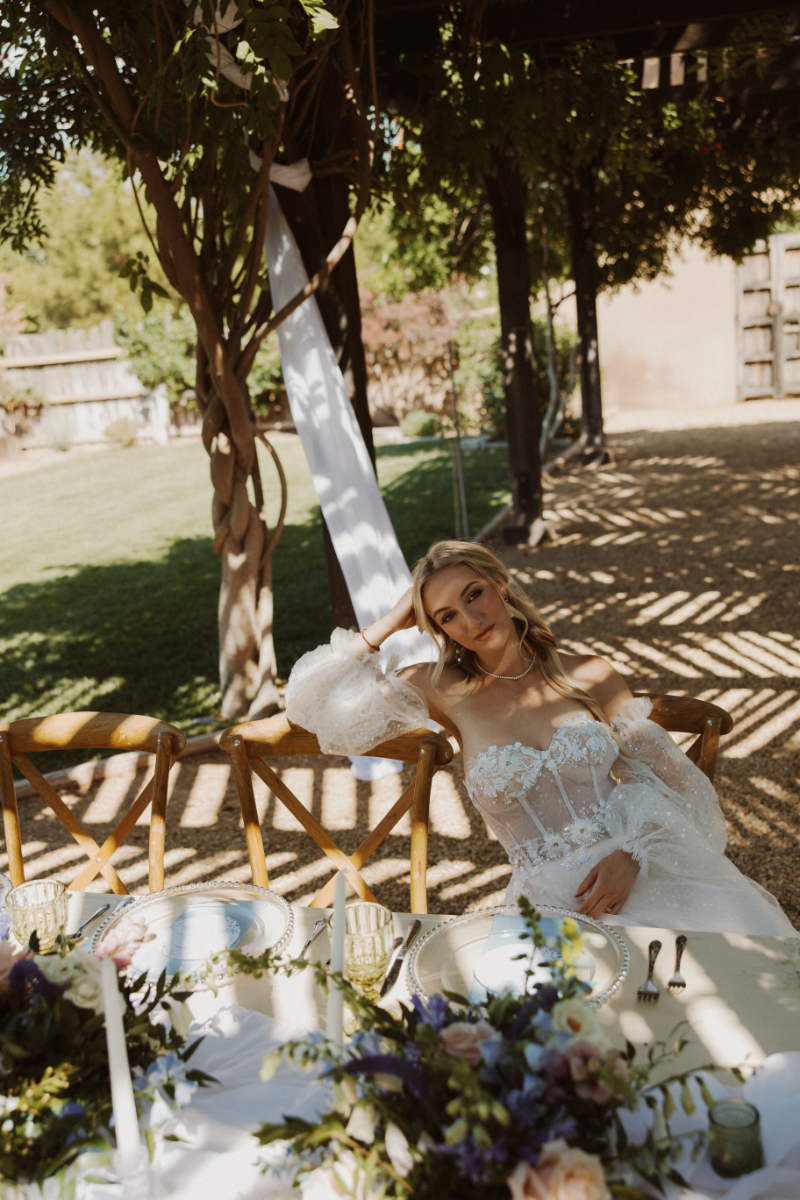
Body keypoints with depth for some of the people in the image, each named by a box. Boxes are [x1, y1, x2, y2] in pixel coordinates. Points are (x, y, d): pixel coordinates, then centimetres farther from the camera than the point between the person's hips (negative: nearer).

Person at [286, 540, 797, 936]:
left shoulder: (591, 676, 9)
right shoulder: (447, 691, 8)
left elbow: (667, 776, 7)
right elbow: (315, 704, 6)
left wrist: (632, 855, -12)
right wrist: (390, 623, 6)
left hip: (645, 866, 2)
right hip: (548, 893, -1)